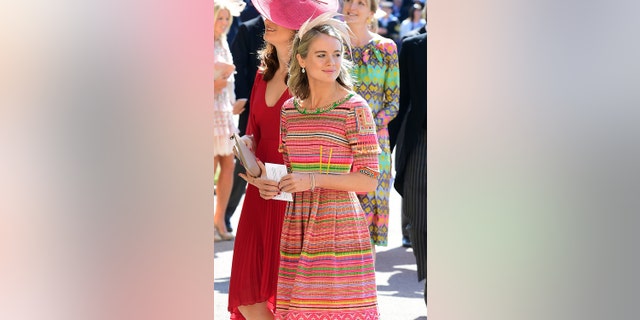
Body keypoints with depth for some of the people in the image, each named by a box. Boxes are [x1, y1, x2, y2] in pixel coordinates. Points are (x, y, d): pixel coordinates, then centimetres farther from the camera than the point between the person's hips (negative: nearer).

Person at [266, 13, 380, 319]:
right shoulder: (289, 109, 10)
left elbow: (369, 179, -9)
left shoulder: (355, 109, -6)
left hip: (339, 227, -5)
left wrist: (314, 180, -18)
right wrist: (273, 184, -1)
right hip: (298, 227, 5)